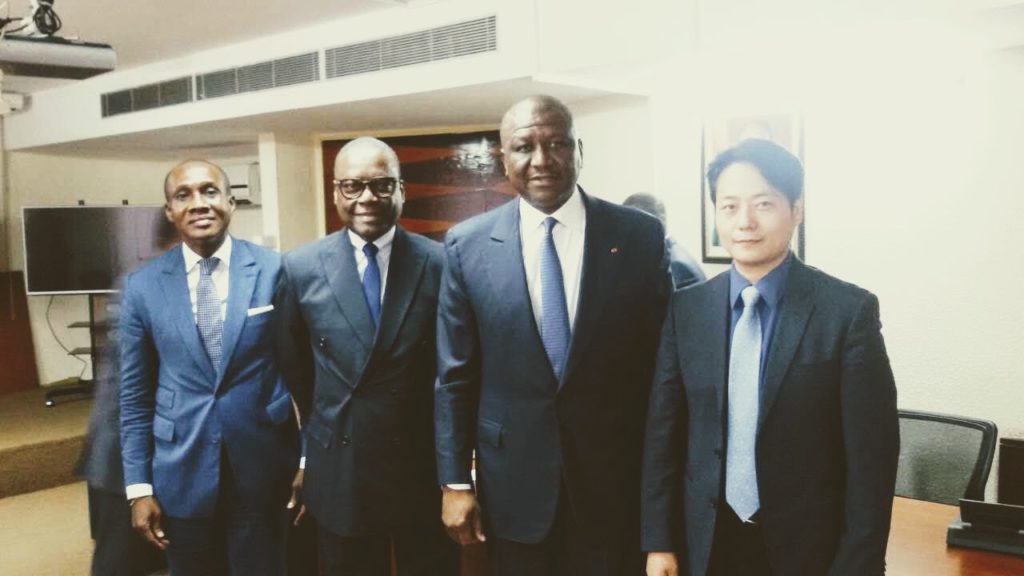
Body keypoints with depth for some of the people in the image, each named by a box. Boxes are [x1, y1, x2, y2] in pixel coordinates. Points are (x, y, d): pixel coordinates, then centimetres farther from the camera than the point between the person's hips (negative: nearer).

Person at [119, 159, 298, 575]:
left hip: (263, 468, -1)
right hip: (181, 473, 1)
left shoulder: (276, 270, -5)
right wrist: (138, 486, 0)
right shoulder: (142, 286, 0)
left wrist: (308, 457, 1)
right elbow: (135, 394, 3)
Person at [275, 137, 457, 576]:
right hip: (338, 473, 1)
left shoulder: (441, 263, -6)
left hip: (426, 467, 0)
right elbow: (294, 371, 7)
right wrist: (307, 454, 11)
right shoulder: (301, 268, -3)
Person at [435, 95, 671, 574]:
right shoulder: (467, 246, -3)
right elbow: (455, 376, 0)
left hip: (615, 477, 0)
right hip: (513, 480, 1)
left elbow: (662, 364, -1)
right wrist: (455, 482, 0)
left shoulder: (641, 236, -5)